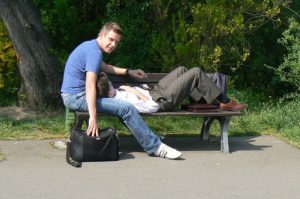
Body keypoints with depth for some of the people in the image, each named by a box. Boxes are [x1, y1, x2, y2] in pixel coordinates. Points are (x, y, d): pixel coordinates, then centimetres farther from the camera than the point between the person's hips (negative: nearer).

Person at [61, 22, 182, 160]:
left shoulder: (90, 46, 14)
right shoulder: (95, 51, -18)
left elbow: (105, 67, 33)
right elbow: (90, 85, -28)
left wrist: (128, 72, 30)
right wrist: (93, 118, -33)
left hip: (73, 95, 11)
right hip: (77, 97, -11)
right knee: (126, 108, -16)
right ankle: (155, 147, -9)